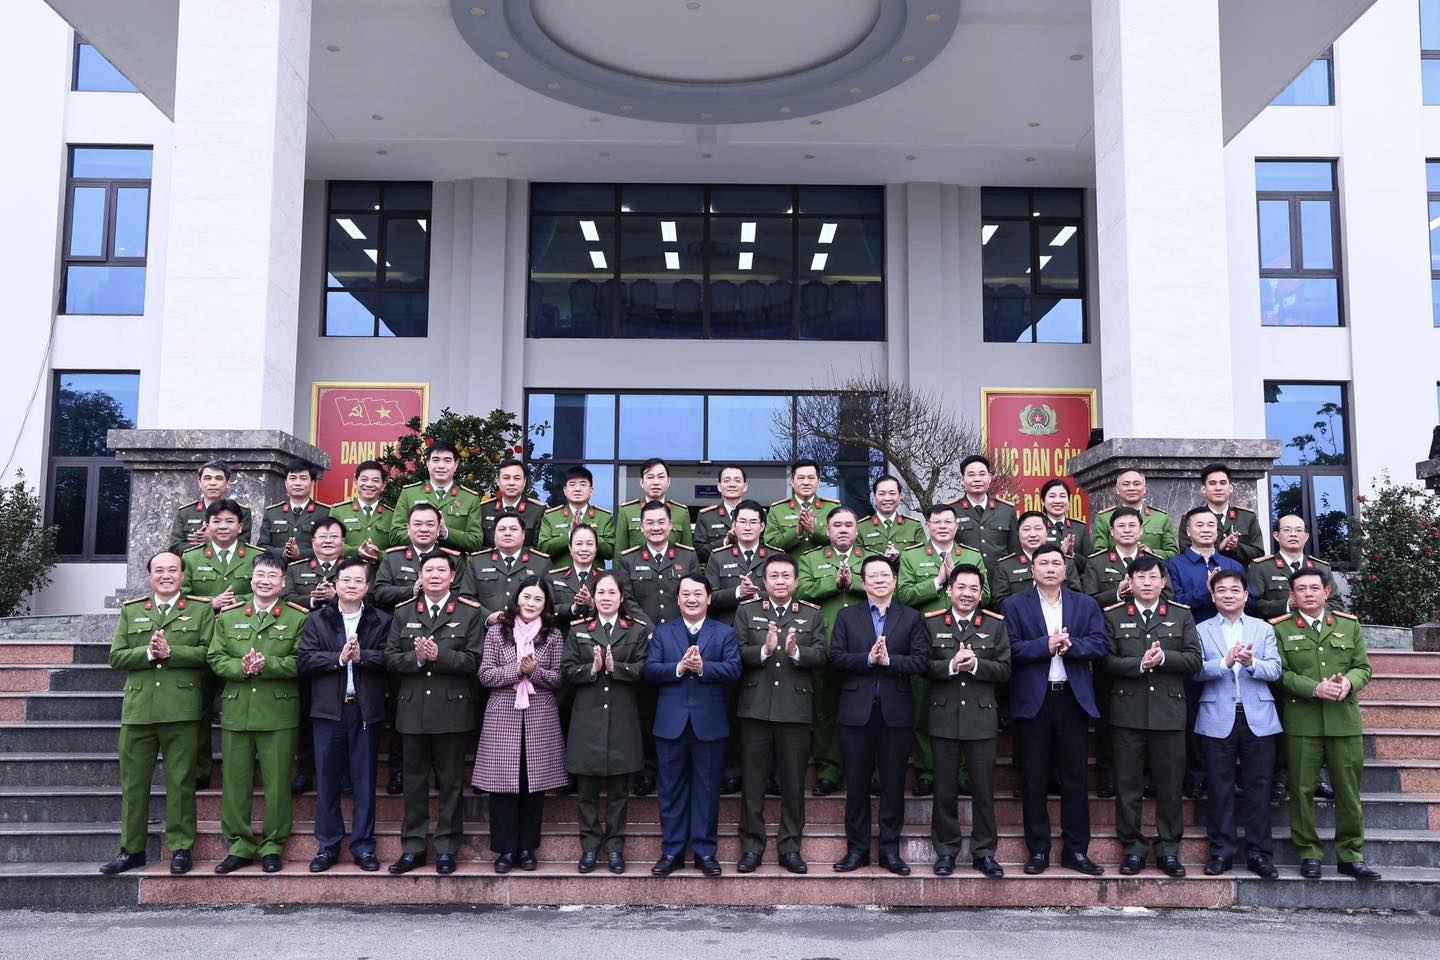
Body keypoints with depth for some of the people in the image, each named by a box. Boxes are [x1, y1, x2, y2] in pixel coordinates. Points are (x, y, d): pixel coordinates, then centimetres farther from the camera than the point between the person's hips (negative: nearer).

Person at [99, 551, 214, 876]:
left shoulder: (201, 610, 7)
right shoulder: (130, 611, 14)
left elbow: (208, 653, -4)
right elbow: (116, 657, 6)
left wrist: (170, 652, -15)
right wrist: (148, 653, -10)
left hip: (181, 710, -3)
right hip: (138, 709, 3)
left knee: (180, 781, 2)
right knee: (133, 780, 8)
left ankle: (180, 848, 11)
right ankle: (131, 849, 20)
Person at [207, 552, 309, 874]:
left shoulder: (298, 618, 2)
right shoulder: (227, 617, 12)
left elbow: (300, 662, -6)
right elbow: (215, 658, 5)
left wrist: (267, 665, -19)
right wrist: (240, 667, -13)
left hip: (278, 713, -3)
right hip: (236, 711, 3)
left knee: (277, 782, 2)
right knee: (235, 781, 7)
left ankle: (272, 846, 14)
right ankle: (239, 845, 19)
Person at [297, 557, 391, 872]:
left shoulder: (381, 621, 5)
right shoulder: (316, 620, 7)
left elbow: (389, 658, -6)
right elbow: (306, 659, -4)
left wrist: (362, 655, -20)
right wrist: (339, 657, -15)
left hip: (366, 709, -1)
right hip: (328, 710, 1)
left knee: (364, 781, 5)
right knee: (327, 781, 6)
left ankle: (363, 846, 15)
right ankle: (328, 846, 17)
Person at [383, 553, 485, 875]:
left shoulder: (470, 613, 2)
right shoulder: (403, 613, 11)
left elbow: (474, 660, -6)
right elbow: (390, 658, 4)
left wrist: (440, 655, -19)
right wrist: (416, 657, -15)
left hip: (452, 710, -2)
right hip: (413, 710, 2)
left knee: (451, 783, 5)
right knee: (414, 782, 9)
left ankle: (446, 849, 15)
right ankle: (412, 848, 18)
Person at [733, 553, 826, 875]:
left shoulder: (812, 615, 9)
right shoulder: (747, 612, 8)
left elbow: (820, 657, -3)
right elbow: (738, 654, -4)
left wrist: (796, 651, -21)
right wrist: (765, 650, -20)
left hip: (796, 710, 1)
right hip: (755, 708, 0)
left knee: (793, 783, 8)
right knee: (752, 782, 5)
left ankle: (790, 847, 19)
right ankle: (752, 847, 16)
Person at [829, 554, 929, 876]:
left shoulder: (911, 618, 7)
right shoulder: (847, 616, 8)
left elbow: (921, 660, -3)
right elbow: (836, 657, -2)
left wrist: (889, 660, -16)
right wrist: (868, 658, -15)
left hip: (896, 711, 0)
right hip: (857, 711, 0)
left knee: (894, 783, 5)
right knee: (856, 782, 5)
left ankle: (890, 849, 15)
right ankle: (857, 848, 15)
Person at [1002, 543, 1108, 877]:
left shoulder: (1086, 605, 11)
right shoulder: (1015, 606, 3)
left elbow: (1100, 644, -1)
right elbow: (1011, 648, -8)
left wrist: (1071, 645, -17)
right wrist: (1046, 646, -19)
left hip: (1073, 699, 2)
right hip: (1033, 700, -2)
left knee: (1075, 777, 6)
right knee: (1034, 780, 4)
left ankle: (1076, 850, 16)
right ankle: (1038, 850, 14)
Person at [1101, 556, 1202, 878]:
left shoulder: (1181, 616, 10)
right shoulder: (1114, 616, 7)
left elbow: (1194, 660, 2)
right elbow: (1106, 661, -2)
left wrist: (1164, 658, -13)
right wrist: (1140, 664, -15)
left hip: (1169, 712, 1)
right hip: (1128, 712, -1)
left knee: (1170, 785, 6)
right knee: (1128, 784, 4)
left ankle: (1168, 849, 18)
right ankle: (1133, 848, 15)